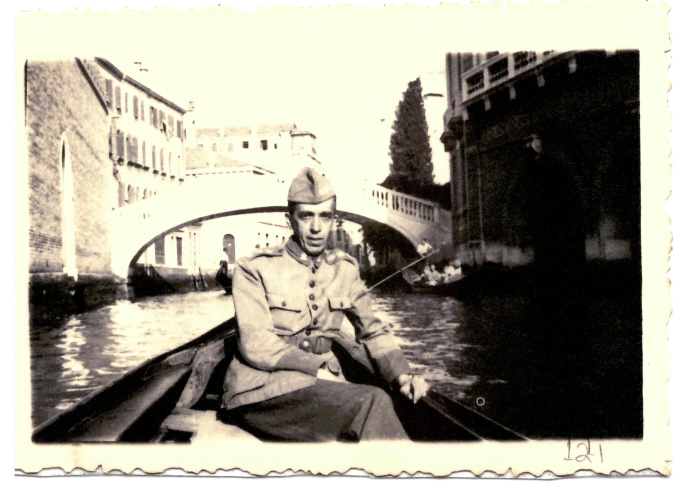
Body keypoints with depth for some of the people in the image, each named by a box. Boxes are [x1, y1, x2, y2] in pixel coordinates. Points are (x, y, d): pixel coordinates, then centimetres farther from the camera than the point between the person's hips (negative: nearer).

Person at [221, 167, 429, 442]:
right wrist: (320, 369, -20)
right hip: (260, 391, -4)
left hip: (321, 386, 5)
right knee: (372, 403, -28)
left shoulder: (345, 270, 9)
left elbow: (374, 331, 13)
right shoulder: (255, 268, -6)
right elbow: (256, 346, -13)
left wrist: (401, 374, -5)